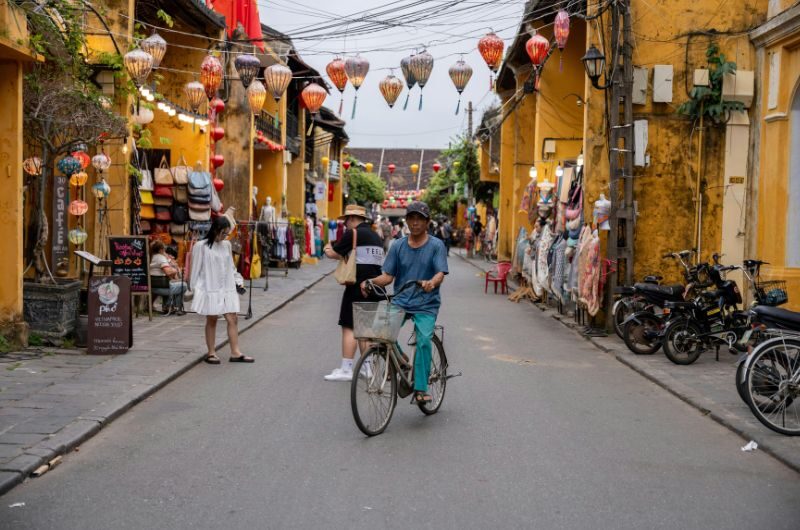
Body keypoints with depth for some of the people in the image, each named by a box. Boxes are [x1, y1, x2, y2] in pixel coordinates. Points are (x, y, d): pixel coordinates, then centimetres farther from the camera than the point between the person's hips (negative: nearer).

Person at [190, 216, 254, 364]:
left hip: (227, 289, 5)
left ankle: (235, 352, 3)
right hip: (210, 290, -5)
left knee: (233, 319, 0)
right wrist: (197, 289, -8)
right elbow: (196, 269, -5)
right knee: (212, 320, 3)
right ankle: (211, 353, 13)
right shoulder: (201, 246, -6)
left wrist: (238, 280, 9)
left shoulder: (226, 245, 10)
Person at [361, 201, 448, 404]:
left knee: (423, 339, -24)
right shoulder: (398, 246, 9)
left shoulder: (436, 245, 1)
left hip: (426, 305, -3)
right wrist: (371, 282, -14)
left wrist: (431, 283, -35)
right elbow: (387, 276, 6)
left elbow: (440, 274, -11)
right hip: (400, 301, 3)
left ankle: (421, 388, -14)